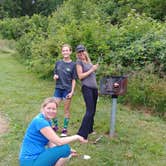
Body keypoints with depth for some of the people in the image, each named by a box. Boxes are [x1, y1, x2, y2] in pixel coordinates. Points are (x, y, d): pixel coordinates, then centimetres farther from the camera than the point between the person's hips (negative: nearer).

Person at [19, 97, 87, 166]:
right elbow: (58, 142, -22)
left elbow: (51, 144, 9)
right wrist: (76, 137, -9)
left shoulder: (47, 121, 9)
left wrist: (68, 152, 0)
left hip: (34, 158, 9)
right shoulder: (40, 121, -19)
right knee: (65, 148, -16)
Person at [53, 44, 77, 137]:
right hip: (58, 89, 3)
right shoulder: (58, 63, 6)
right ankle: (55, 126, 24)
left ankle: (65, 129, 17)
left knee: (66, 110, 5)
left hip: (67, 90, -3)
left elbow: (73, 80, -3)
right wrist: (55, 77, -7)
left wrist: (72, 91, -9)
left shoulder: (73, 65, -3)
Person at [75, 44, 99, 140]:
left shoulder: (89, 61, 18)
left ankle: (89, 129, 27)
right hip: (86, 88, -7)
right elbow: (80, 76, -11)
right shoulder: (79, 62, -2)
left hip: (94, 87, 8)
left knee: (93, 111, 12)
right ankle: (82, 134, -12)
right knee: (90, 111, -14)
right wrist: (91, 70, -10)